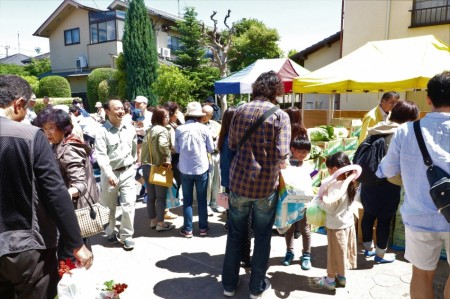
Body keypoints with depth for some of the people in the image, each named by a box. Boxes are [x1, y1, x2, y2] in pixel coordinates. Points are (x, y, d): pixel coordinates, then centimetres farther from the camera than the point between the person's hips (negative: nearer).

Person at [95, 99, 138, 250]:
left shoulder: (130, 129, 2)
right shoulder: (102, 131, -11)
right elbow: (101, 155, -18)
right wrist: (109, 174, -28)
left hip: (127, 172, 2)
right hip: (109, 173, -2)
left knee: (128, 205, 0)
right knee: (109, 207, 14)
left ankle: (127, 236, 15)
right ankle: (111, 232, 35)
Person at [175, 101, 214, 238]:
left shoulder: (179, 129, -4)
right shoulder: (204, 128, -7)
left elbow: (177, 149, 6)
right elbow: (211, 148, 1)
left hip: (185, 169, 1)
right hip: (201, 168, 0)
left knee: (187, 200, 10)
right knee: (202, 199, 11)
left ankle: (187, 229, 15)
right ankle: (203, 228, 19)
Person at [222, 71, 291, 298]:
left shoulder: (240, 111, 0)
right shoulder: (281, 116, -10)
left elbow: (231, 145, 8)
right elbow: (282, 156, -16)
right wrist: (273, 165, 4)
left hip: (239, 181, 3)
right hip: (266, 185, -2)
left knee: (235, 235, 17)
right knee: (262, 237, 14)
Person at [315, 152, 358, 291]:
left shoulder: (335, 186, -27)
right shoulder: (349, 183, -2)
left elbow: (329, 207, -26)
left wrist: (320, 199, -13)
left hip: (336, 226, -7)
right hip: (348, 223, 8)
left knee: (335, 252, 7)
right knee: (342, 251, 21)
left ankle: (330, 280, 24)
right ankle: (341, 277, 37)